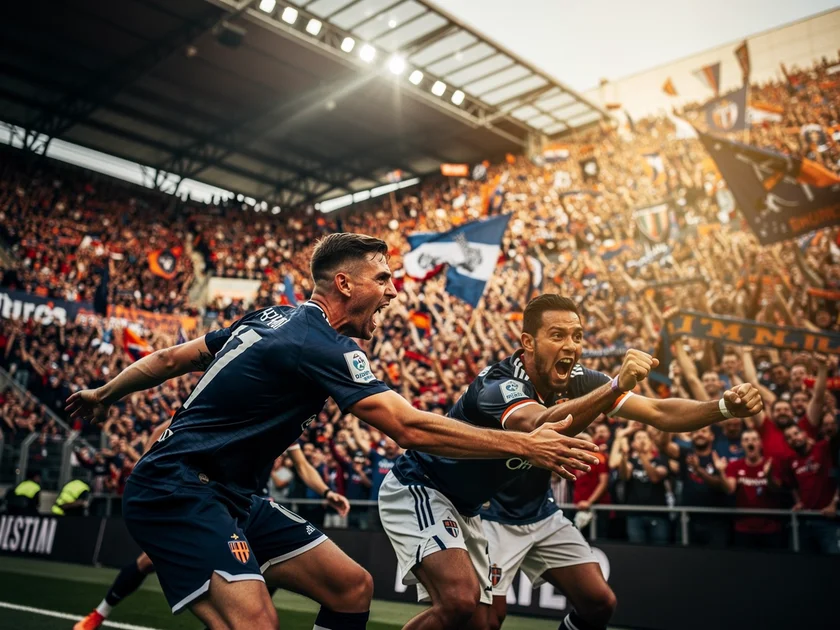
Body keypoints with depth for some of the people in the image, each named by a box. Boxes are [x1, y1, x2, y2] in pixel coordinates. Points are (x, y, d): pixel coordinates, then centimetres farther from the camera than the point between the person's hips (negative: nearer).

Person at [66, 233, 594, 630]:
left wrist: (104, 395, 29)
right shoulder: (323, 345, -19)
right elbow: (411, 428, -26)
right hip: (178, 492, -9)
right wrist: (524, 445, -21)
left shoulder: (274, 317, 8)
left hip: (231, 495, 9)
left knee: (352, 586, 3)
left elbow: (169, 360, 15)